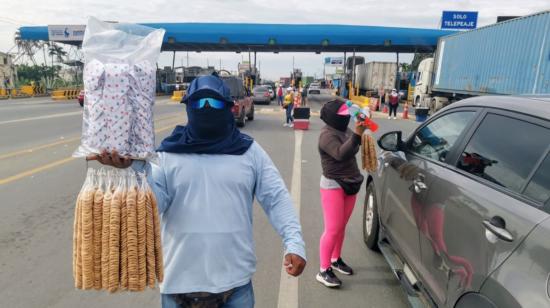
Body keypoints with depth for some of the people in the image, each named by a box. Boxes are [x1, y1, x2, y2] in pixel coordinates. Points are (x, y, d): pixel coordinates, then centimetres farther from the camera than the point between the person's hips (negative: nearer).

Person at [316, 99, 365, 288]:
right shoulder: (327, 135, -17)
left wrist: (359, 133, 5)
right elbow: (341, 154, -32)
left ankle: (336, 259, 32)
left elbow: (351, 151, 20)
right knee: (332, 229, -6)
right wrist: (357, 135, -39)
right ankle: (324, 271, 3)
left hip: (350, 184, 8)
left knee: (341, 227, 15)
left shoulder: (344, 130, 8)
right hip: (333, 186, -8)